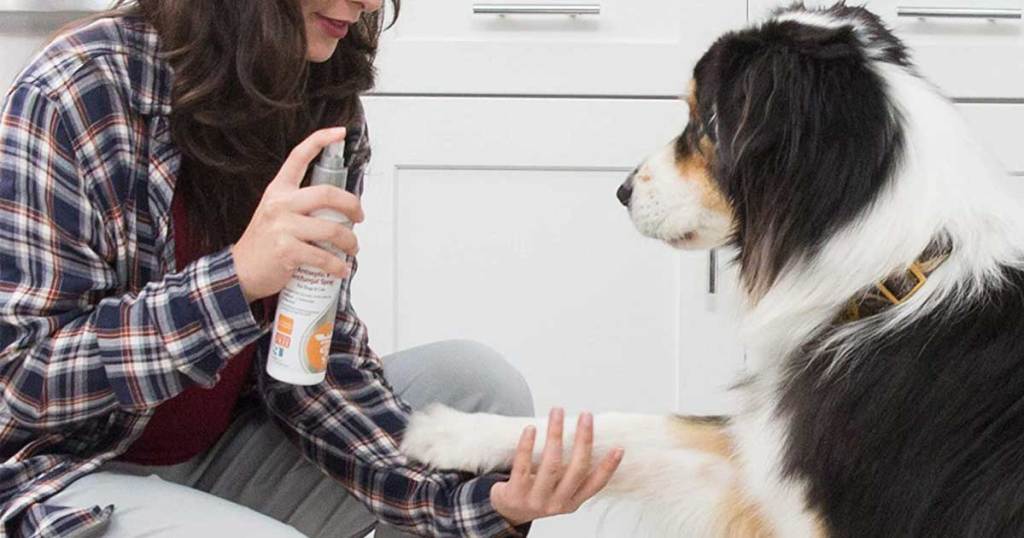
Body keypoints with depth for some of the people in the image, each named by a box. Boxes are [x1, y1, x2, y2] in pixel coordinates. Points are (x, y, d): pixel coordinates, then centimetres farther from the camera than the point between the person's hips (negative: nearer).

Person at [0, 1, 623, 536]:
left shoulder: (329, 114, -3)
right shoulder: (82, 91, -20)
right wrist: (237, 277, -33)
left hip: (223, 457, 6)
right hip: (80, 474, -6)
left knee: (476, 384, -10)